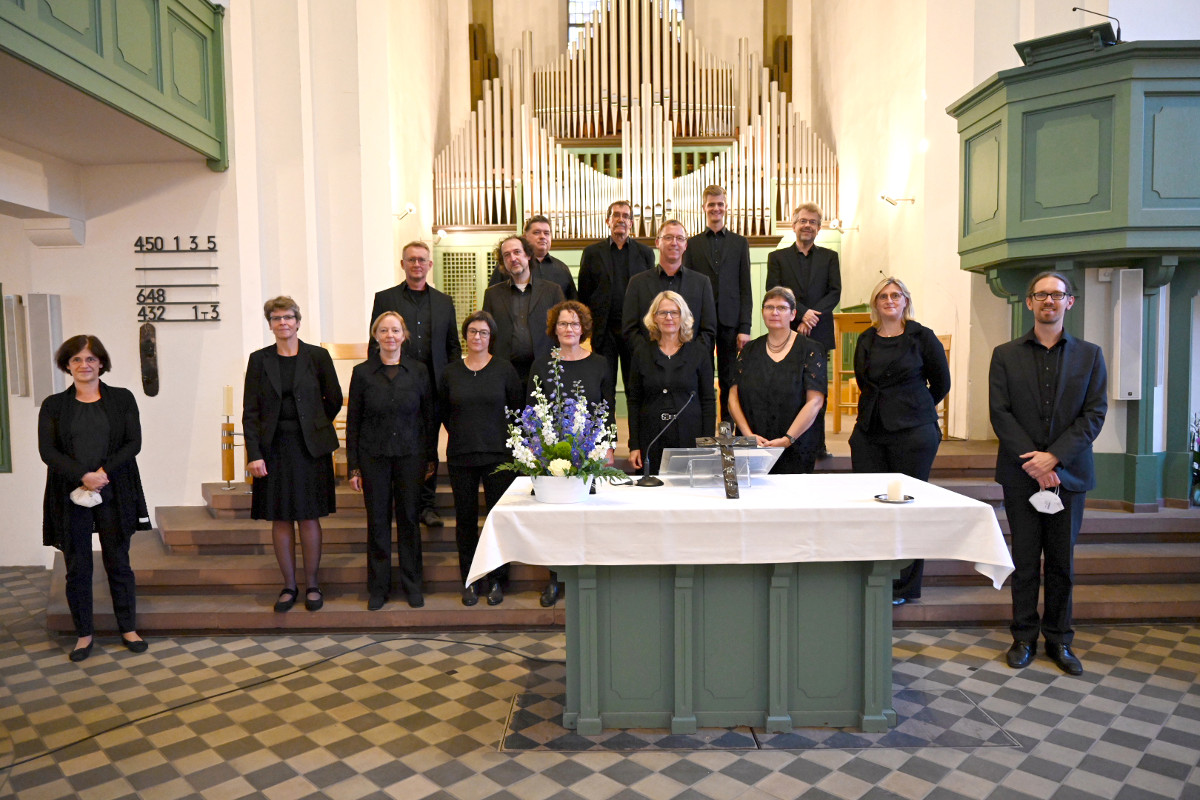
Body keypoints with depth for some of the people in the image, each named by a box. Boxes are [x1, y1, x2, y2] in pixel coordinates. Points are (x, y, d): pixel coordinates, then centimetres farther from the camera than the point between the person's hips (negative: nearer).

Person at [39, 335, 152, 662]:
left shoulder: (122, 398, 4)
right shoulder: (54, 405, 5)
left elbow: (133, 443, -2)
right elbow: (47, 450, -3)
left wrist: (104, 471, -15)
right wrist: (83, 476, -16)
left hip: (114, 494, 0)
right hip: (70, 496, 1)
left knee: (118, 562, 7)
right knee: (77, 567, 7)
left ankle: (129, 628, 19)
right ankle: (84, 633, 21)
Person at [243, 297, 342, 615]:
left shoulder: (317, 356, 1)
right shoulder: (259, 359, 4)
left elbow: (334, 399, 7)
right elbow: (250, 410, 0)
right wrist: (254, 454, -7)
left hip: (309, 447, -1)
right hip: (273, 449, 1)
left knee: (308, 517, 3)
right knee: (280, 518, 6)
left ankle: (312, 584, 16)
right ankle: (289, 586, 19)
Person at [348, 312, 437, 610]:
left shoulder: (419, 371, 2)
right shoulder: (362, 372, 1)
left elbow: (430, 416, 7)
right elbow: (353, 421, 3)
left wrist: (431, 457, 5)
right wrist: (353, 466, 0)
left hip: (410, 455, 0)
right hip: (374, 457, 0)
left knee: (409, 518, 5)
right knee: (377, 521, 5)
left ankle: (412, 585, 19)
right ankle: (378, 588, 19)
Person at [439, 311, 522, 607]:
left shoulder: (504, 369, 0)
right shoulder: (450, 373, 5)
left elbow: (519, 408, 6)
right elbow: (444, 412, 16)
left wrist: (507, 439, 3)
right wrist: (462, 435, 10)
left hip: (497, 455, -1)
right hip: (461, 457, 2)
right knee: (465, 519, 7)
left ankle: (496, 581, 16)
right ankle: (470, 581, 20)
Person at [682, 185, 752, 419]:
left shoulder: (740, 243, 9)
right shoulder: (692, 244, 9)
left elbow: (745, 288, 5)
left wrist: (745, 327, -3)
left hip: (730, 321, 0)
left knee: (729, 381, 4)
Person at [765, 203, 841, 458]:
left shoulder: (829, 257, 12)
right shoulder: (777, 257, 9)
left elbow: (835, 293, 2)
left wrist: (812, 317, -12)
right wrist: (802, 313, -15)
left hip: (819, 334, 1)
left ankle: (818, 444, 10)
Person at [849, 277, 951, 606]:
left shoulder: (922, 337, -1)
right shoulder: (866, 340, 10)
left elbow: (941, 382, 7)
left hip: (914, 433, -4)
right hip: (869, 432, 4)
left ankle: (904, 587, 11)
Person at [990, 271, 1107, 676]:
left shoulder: (1089, 355, 6)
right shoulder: (1005, 355, 5)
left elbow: (1094, 414, -2)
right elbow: (999, 413, -3)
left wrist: (1054, 457, -14)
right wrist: (1032, 461, -13)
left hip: (1068, 473, 1)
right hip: (1021, 474, 0)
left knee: (1062, 562, 8)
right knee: (1025, 560, 6)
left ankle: (1059, 640, 21)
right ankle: (1024, 637, 17)